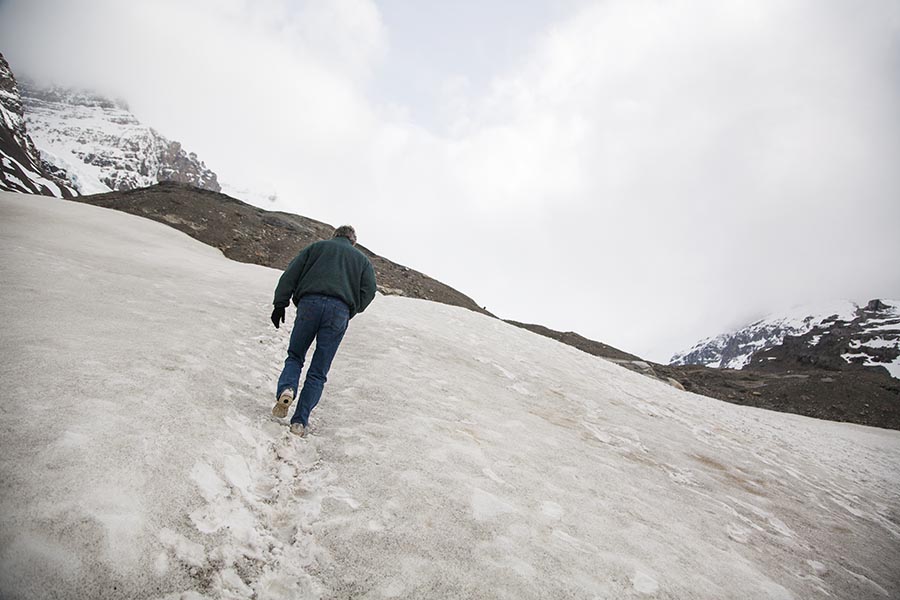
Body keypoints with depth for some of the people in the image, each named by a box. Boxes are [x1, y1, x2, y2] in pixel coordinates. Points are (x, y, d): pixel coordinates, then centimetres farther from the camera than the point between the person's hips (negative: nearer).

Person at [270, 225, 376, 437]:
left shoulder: (317, 247, 22)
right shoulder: (362, 259, 24)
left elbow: (291, 274, 11)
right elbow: (368, 290, 9)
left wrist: (280, 304, 10)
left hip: (310, 303, 0)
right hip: (339, 311, 0)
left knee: (295, 356, 18)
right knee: (318, 373, 7)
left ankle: (286, 390, -10)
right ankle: (300, 421, 3)